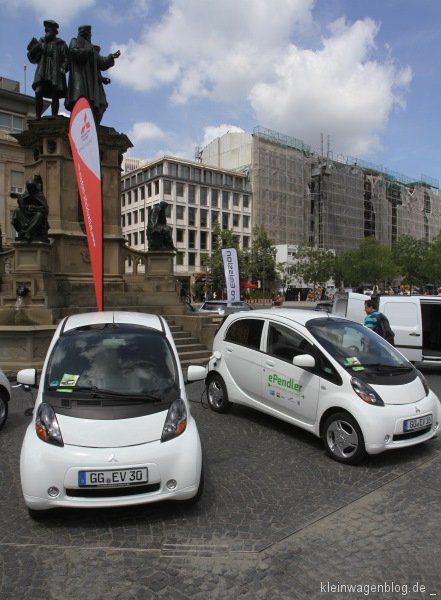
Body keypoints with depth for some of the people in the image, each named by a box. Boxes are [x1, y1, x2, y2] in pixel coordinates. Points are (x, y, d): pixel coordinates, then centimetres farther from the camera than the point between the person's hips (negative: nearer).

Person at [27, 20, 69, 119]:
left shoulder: (61, 44, 12)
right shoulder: (40, 43, 21)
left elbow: (67, 59, 2)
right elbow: (33, 59, 18)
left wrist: (63, 68, -16)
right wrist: (32, 50, -1)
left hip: (56, 73, -2)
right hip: (42, 73, 2)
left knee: (55, 96, -7)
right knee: (38, 93, -15)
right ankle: (38, 118, -17)